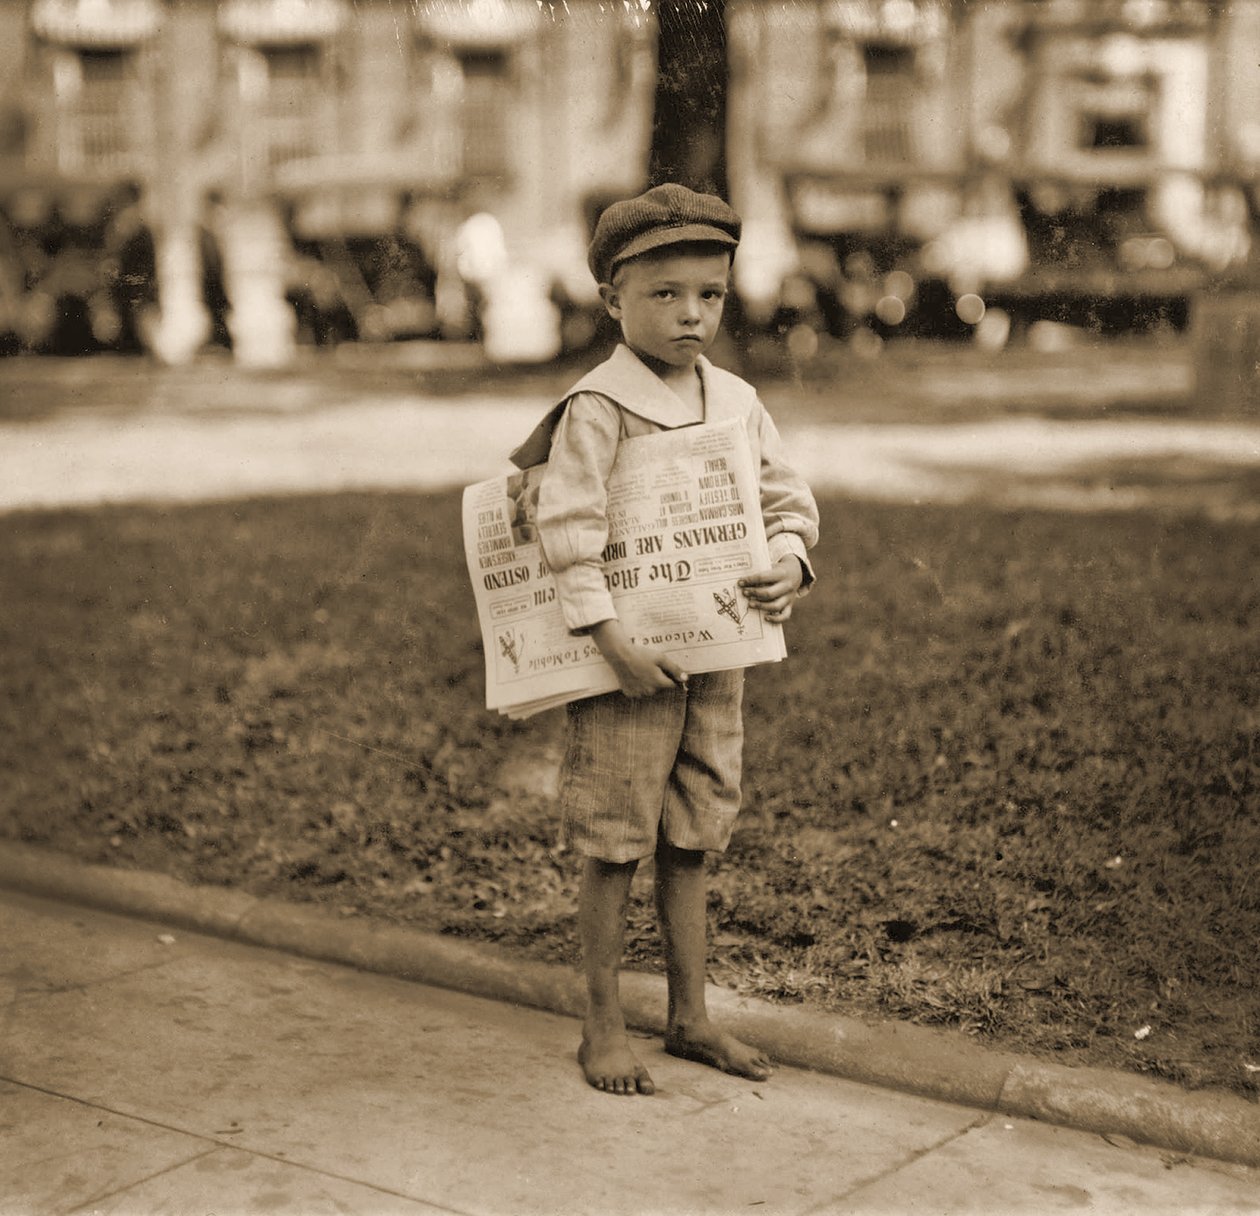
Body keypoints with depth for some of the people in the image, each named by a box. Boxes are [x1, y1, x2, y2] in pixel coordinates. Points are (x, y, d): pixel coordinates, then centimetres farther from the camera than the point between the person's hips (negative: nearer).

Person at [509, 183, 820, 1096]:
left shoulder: (738, 402, 6)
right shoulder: (599, 406, -13)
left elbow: (788, 499, 12)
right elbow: (569, 528, -19)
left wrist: (789, 560, -10)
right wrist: (612, 637, -24)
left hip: (717, 654, 6)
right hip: (625, 661, -6)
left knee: (692, 842, 15)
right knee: (615, 849, 4)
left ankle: (690, 1017, 27)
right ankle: (604, 1026, 18)